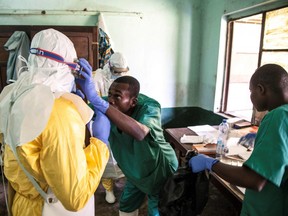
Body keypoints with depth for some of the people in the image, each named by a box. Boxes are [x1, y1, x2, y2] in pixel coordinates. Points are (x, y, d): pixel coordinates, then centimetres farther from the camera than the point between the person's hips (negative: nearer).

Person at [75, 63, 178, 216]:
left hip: (159, 171, -5)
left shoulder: (150, 107, -36)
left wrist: (97, 100, -62)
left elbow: (139, 133, -56)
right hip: (135, 171, 5)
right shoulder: (108, 106, -19)